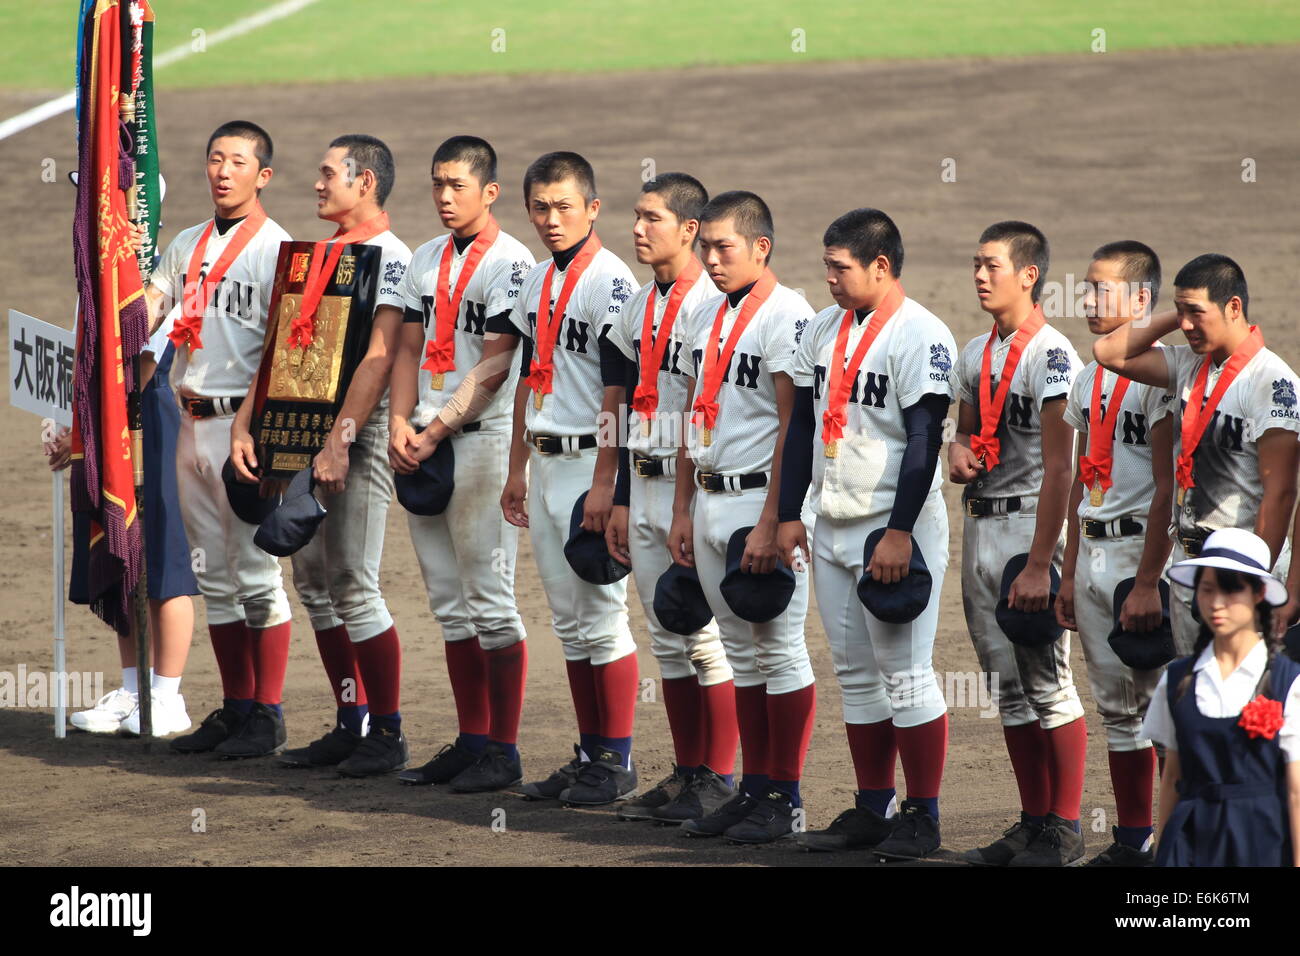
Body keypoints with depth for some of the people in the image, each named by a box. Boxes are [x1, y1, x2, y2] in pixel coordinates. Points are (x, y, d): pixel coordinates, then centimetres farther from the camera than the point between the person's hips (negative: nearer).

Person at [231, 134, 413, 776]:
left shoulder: (389, 258, -9)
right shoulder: (318, 253, 17)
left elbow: (377, 359, -18)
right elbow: (282, 346, 19)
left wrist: (340, 442, -25)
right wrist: (245, 425, 10)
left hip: (357, 434, -9)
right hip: (302, 432, 9)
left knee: (352, 585, -9)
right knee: (313, 580, 10)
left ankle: (387, 734, -1)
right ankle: (351, 724, 17)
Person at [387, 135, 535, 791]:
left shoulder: (512, 264, -8)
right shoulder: (427, 261, 15)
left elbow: (493, 368, -14)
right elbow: (409, 350, 15)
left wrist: (436, 431, -17)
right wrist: (400, 423, -1)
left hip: (482, 439, -8)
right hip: (421, 445, 8)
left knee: (490, 599, -7)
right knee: (450, 604, 10)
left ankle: (503, 749, -3)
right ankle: (470, 741, 16)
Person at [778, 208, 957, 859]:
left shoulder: (921, 336, -12)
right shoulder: (824, 330, 11)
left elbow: (924, 440, -16)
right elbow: (802, 427, 16)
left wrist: (899, 533, -20)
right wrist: (790, 514, 12)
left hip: (895, 529, -7)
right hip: (833, 528, 8)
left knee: (905, 672, -5)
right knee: (855, 674, 10)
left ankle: (922, 817, 1)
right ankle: (872, 810, 16)